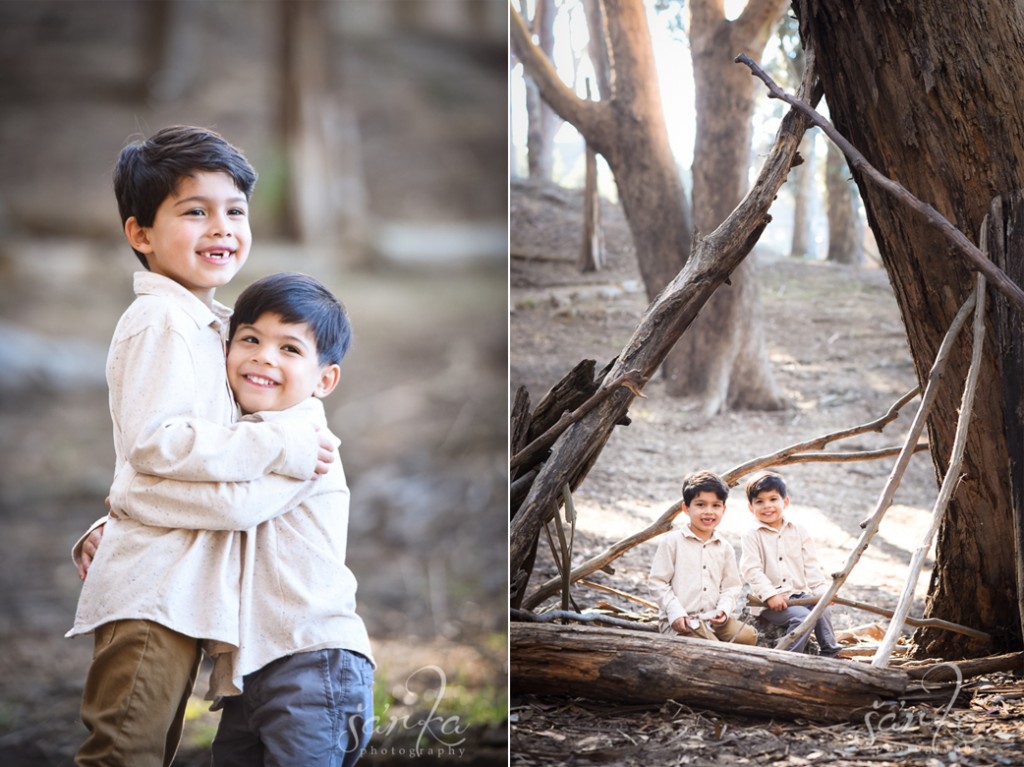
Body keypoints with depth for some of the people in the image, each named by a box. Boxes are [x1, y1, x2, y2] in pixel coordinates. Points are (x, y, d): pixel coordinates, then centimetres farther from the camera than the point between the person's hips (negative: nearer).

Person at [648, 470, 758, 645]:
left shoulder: (725, 548, 12)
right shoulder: (672, 541, -2)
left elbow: (731, 586, 14)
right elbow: (657, 581, -3)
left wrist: (724, 609, -6)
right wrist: (675, 612, -13)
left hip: (714, 618, 6)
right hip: (681, 620, -5)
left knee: (748, 636, -18)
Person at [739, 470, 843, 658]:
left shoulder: (799, 532, 13)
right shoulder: (751, 536, 0)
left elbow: (811, 567, 11)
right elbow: (751, 570, -10)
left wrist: (822, 590, -3)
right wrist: (770, 595, -21)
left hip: (800, 593, 4)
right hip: (770, 601, -4)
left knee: (823, 609, -23)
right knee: (803, 616, -28)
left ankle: (829, 654, -13)